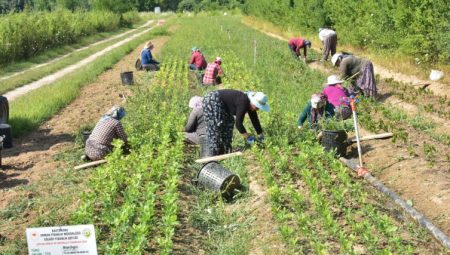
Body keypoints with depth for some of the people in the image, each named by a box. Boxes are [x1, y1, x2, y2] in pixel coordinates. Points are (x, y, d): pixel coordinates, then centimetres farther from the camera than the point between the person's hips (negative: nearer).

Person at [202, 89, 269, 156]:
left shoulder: (250, 104, 2)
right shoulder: (243, 103, -25)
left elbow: (255, 120, 10)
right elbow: (238, 123, -26)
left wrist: (261, 136, 13)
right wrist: (248, 137, -20)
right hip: (212, 101, -11)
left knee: (228, 123, 14)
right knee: (215, 128, -10)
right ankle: (214, 154, -7)